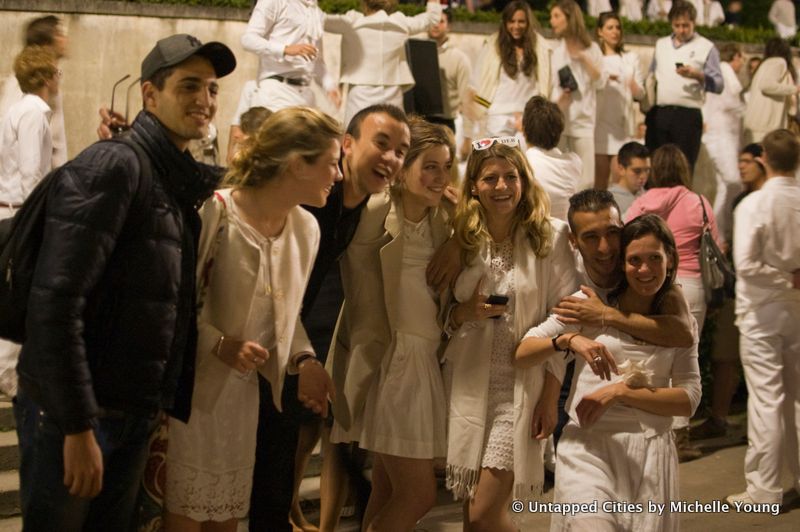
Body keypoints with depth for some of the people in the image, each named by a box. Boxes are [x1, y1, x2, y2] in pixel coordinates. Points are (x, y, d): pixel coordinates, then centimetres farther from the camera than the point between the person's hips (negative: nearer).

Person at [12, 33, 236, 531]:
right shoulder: (113, 166, -14)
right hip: (73, 413, -7)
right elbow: (55, 303, -21)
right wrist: (77, 426, -22)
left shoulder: (182, 186, 12)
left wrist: (159, 412, 9)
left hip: (136, 416, 8)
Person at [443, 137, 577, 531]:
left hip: (521, 387, -4)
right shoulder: (462, 239, 6)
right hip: (469, 385, 4)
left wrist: (550, 397, -9)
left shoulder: (550, 236, -5)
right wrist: (465, 312, -9)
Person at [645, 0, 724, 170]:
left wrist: (697, 75, -19)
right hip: (658, 114, 4)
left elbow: (718, 85, -2)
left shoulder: (706, 47, 3)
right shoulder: (661, 44, 18)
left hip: (688, 115, -4)